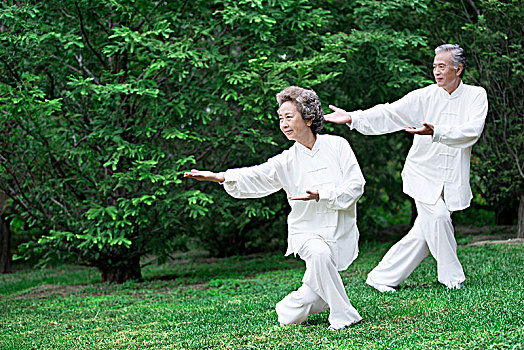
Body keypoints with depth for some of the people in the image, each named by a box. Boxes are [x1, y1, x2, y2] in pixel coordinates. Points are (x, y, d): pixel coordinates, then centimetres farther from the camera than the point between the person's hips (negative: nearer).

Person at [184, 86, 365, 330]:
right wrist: (218, 176, -31)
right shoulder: (287, 161, -1)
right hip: (307, 230, 0)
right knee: (319, 254, -35)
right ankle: (344, 316, -18)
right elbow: (255, 177, -16)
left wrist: (321, 196, -21)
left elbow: (356, 185, -6)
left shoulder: (337, 146, -2)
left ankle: (289, 310, 26)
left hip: (340, 233, 0)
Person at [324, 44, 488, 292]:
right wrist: (352, 118, -21)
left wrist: (435, 132, -29)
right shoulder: (424, 97, -1)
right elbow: (389, 113, -8)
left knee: (423, 234, 2)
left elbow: (472, 131, -14)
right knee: (436, 217, -19)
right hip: (424, 173, -1)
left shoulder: (476, 96, 1)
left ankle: (382, 277, 14)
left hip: (452, 178, 1)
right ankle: (452, 277, -1)